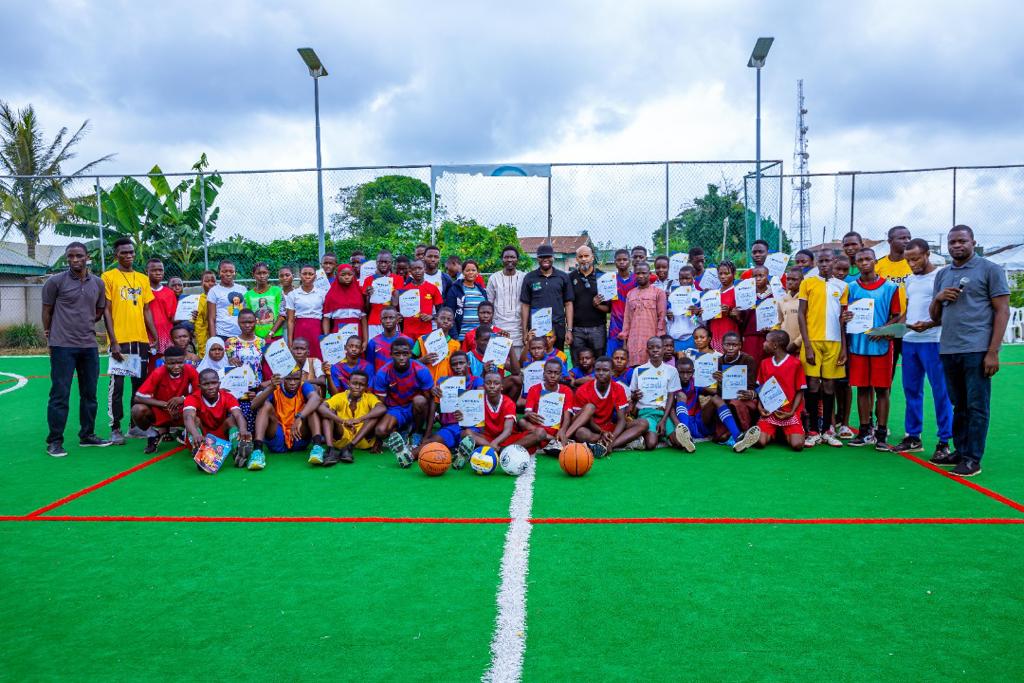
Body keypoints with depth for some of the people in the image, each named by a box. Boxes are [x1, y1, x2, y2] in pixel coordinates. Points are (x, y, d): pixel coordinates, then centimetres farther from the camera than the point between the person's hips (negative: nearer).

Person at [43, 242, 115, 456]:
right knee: (60, 394, -2)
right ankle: (54, 441, 6)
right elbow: (47, 311, 3)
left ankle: (87, 435, 24)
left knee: (90, 393, 11)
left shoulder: (98, 283, 8)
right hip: (63, 347, -5)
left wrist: (83, 324, 11)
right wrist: (50, 334, 8)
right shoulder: (56, 281, -4)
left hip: (90, 346, 5)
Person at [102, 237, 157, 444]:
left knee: (140, 384, 9)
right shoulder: (108, 277, -1)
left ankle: (135, 426, 19)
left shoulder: (143, 279, 12)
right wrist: (114, 342, -12)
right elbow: (106, 311, -5)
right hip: (120, 340, -5)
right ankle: (115, 429, 8)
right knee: (117, 384, 0)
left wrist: (156, 338, 6)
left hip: (141, 340, 5)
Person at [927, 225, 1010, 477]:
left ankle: (973, 458, 3)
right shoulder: (942, 274, 17)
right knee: (959, 405, 13)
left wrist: (993, 352, -11)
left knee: (976, 406, -1)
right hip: (948, 350, 5)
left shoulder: (990, 269, 1)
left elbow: (1002, 311, -4)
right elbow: (934, 317, 21)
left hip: (977, 350, -5)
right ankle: (960, 451, 21)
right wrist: (938, 299, -3)